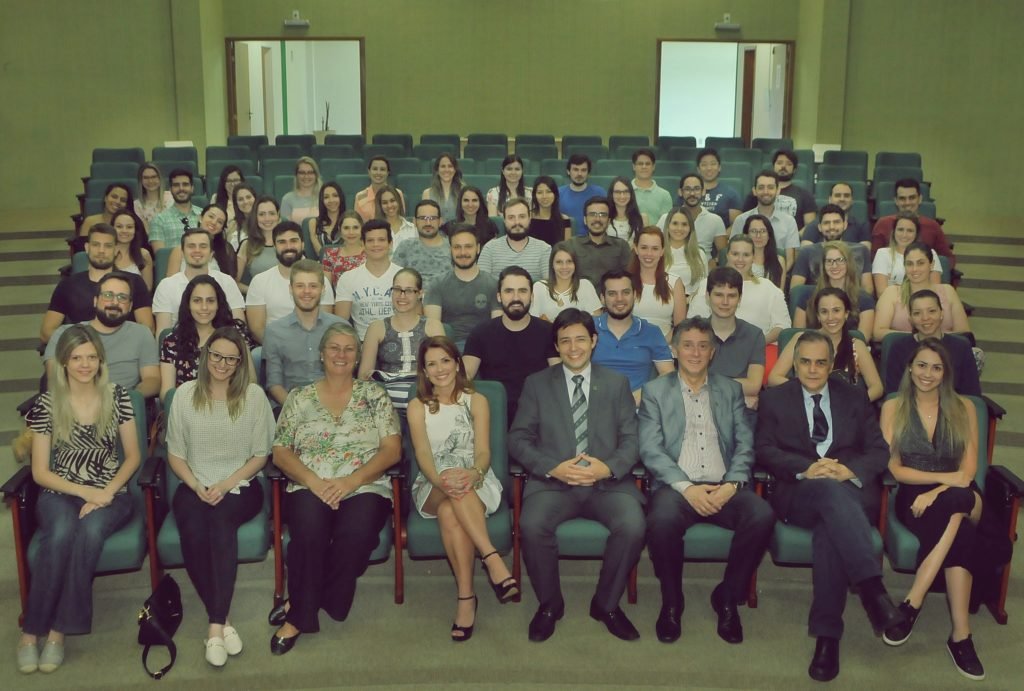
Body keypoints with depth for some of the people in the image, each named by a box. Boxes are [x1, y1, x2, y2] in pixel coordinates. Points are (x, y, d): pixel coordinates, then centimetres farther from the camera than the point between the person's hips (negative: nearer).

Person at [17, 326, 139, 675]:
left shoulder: (117, 397, 1)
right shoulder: (47, 404, -1)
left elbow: (133, 456, 5)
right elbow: (40, 472, -1)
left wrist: (105, 492, -11)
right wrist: (86, 492, -13)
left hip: (110, 493, 0)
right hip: (60, 494, 0)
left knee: (90, 531, -34)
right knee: (61, 533, -34)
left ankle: (59, 631, -26)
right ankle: (31, 631, -22)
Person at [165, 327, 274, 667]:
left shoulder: (254, 395, 1)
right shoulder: (185, 394, 5)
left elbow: (261, 454, 2)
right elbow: (175, 454, 8)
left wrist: (226, 485, -11)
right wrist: (197, 487, -9)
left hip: (240, 486, -1)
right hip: (195, 487, 1)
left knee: (221, 517, -35)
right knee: (193, 531, -31)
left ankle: (215, 625, -31)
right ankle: (222, 620, -20)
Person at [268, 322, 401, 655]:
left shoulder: (375, 395, 11)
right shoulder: (299, 398, 13)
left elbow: (392, 450, 2)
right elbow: (280, 452, 6)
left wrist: (351, 481, -13)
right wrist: (315, 482, -13)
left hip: (365, 488, 0)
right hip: (309, 488, 0)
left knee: (356, 532, -33)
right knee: (309, 530, -34)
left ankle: (298, 611, -14)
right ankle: (302, 613, -15)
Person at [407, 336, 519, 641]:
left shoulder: (476, 401, 11)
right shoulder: (417, 406, 12)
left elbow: (484, 452, -2)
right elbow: (422, 454, -4)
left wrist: (473, 473, -27)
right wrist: (439, 479, -27)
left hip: (476, 484, 0)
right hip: (432, 487, 1)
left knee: (450, 512, -37)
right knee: (450, 492, -38)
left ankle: (466, 597, -39)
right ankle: (493, 559, -42)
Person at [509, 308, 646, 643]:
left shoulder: (617, 383, 14)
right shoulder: (536, 384, 11)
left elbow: (631, 440, 8)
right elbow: (518, 439, 4)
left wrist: (608, 468, -13)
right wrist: (553, 468, -12)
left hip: (608, 482, 1)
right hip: (553, 482, 0)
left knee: (632, 526, -29)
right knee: (532, 525, -31)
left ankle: (606, 604, -1)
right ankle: (549, 604, -3)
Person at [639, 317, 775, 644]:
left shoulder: (731, 390, 19)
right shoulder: (654, 391, 11)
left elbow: (745, 444, 9)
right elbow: (650, 449, 0)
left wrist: (732, 484, -10)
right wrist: (686, 487, -15)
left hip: (723, 488, 2)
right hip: (676, 486, -2)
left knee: (762, 515, -29)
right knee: (662, 520, -35)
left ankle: (727, 597, -6)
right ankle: (671, 602, -7)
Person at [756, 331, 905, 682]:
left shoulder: (855, 398, 19)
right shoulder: (774, 398, 15)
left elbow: (879, 451, 9)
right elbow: (765, 450, 3)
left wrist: (850, 470, -13)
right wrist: (805, 469, -16)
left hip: (853, 489, 1)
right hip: (799, 493, -1)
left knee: (831, 524, -36)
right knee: (829, 490, -39)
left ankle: (827, 635, -36)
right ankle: (873, 589, -49)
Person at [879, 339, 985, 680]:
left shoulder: (963, 408, 9)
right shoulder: (893, 408, 6)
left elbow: (968, 471, 0)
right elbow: (893, 468, -1)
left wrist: (938, 492, -18)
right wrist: (944, 477, -14)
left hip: (960, 499, 1)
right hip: (913, 498, -1)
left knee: (953, 502, -38)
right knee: (956, 531, -35)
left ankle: (913, 603, -36)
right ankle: (960, 635, -35)